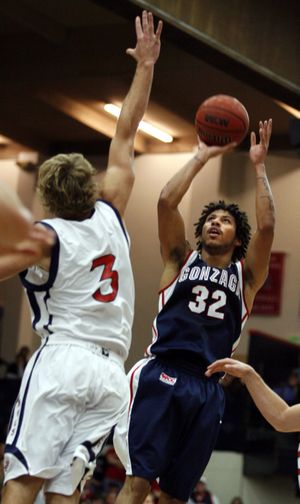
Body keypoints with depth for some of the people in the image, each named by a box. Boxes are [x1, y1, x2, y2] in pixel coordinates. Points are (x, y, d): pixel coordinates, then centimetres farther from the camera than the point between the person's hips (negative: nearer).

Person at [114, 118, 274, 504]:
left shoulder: (246, 274, 16)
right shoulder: (181, 260, 15)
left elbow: (267, 226, 0)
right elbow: (166, 202, 2)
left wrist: (258, 166, 4)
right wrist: (202, 157, 7)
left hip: (207, 389, 2)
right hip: (162, 375, -2)